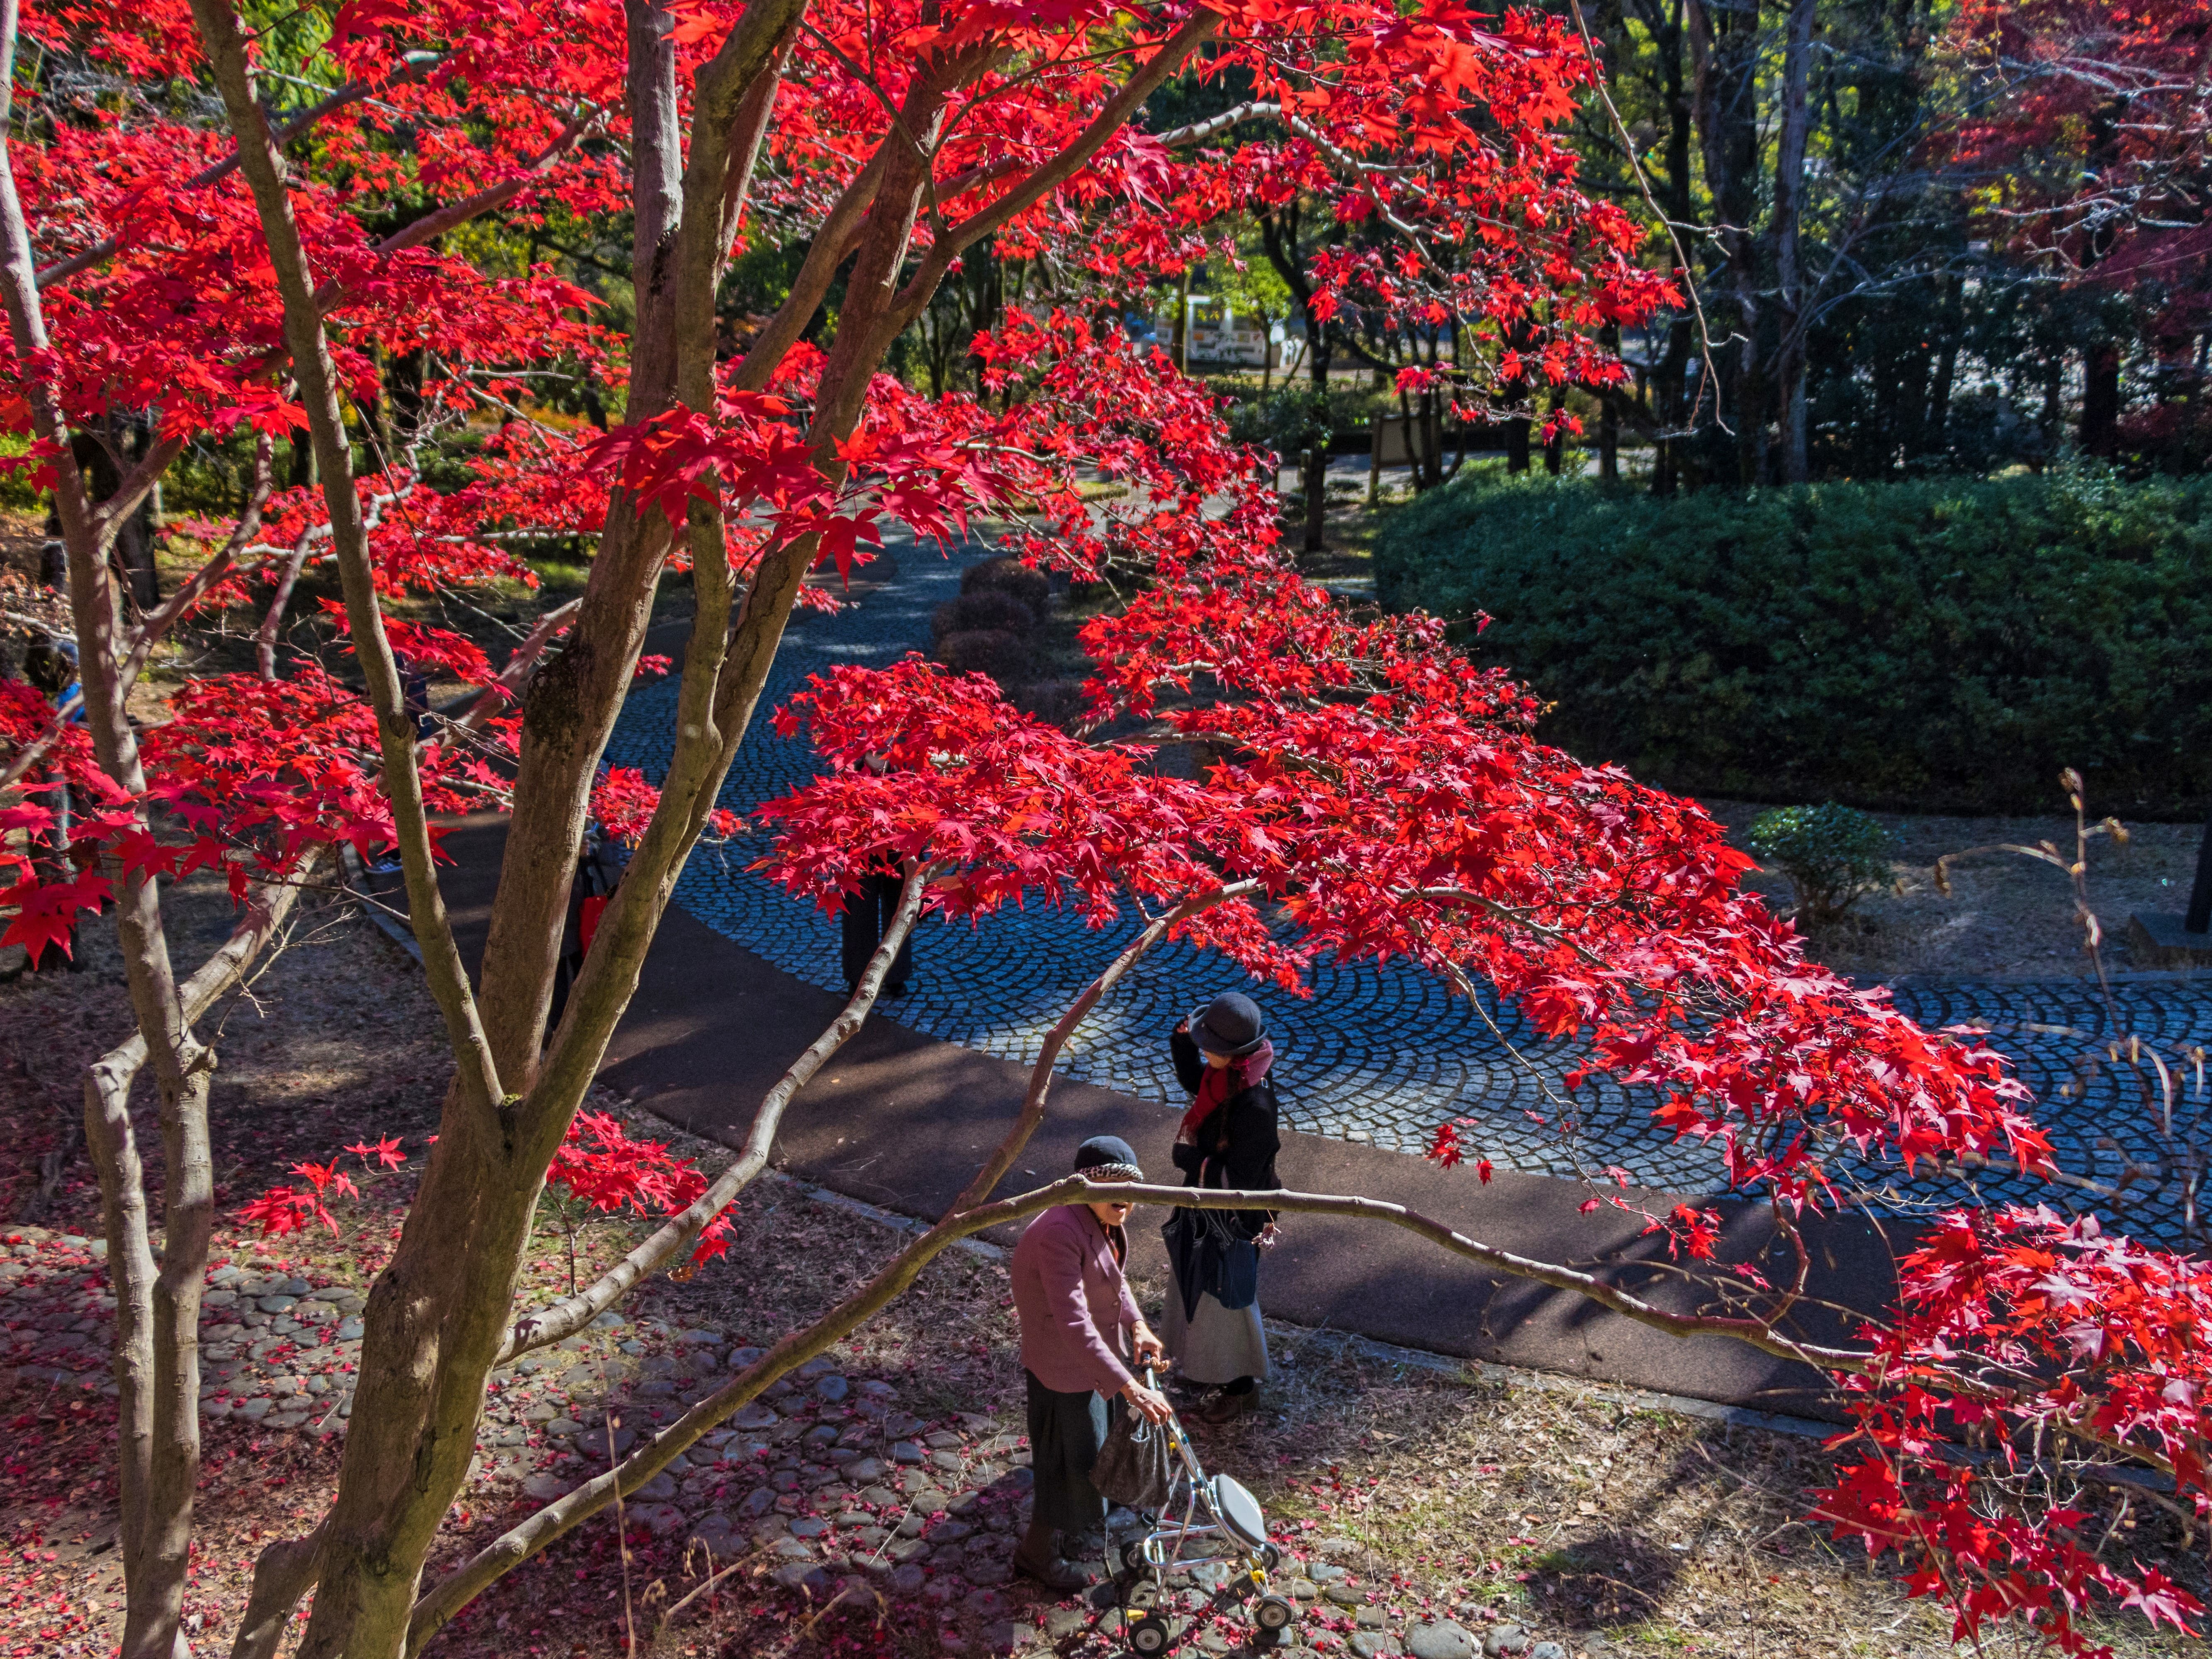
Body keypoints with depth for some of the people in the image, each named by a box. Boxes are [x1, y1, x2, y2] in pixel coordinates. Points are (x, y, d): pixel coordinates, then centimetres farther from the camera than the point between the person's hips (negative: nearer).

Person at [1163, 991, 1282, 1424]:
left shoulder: (1254, 1105, -36)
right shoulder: (1224, 1074, -11)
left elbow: (1235, 1177, -30)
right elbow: (1192, 1079, 12)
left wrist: (1190, 1156, -19)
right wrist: (1183, 1038, -5)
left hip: (1232, 1218, -9)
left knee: (1225, 1300, 13)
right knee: (1199, 1289, 28)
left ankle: (1241, 1386, 36)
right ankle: (1206, 1362, 52)